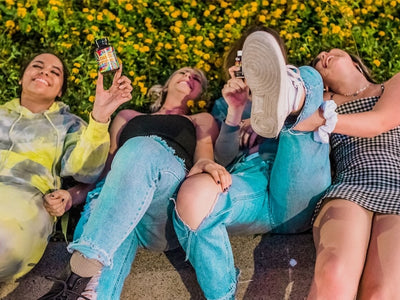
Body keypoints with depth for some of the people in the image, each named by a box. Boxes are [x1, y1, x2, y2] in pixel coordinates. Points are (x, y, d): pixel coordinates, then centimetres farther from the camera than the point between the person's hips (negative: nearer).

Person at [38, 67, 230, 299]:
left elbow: (204, 150, 10)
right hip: (113, 192, 2)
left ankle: (79, 277, -45)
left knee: (141, 149, -34)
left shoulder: (202, 121, 33)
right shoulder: (128, 117, 39)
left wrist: (204, 162, -17)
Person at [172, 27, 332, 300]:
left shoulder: (303, 84, 34)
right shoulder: (227, 102, 32)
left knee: (307, 76, -11)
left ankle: (283, 100, -46)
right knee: (194, 193, -35)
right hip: (248, 179, 1)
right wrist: (234, 111, -1)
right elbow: (225, 158, 17)